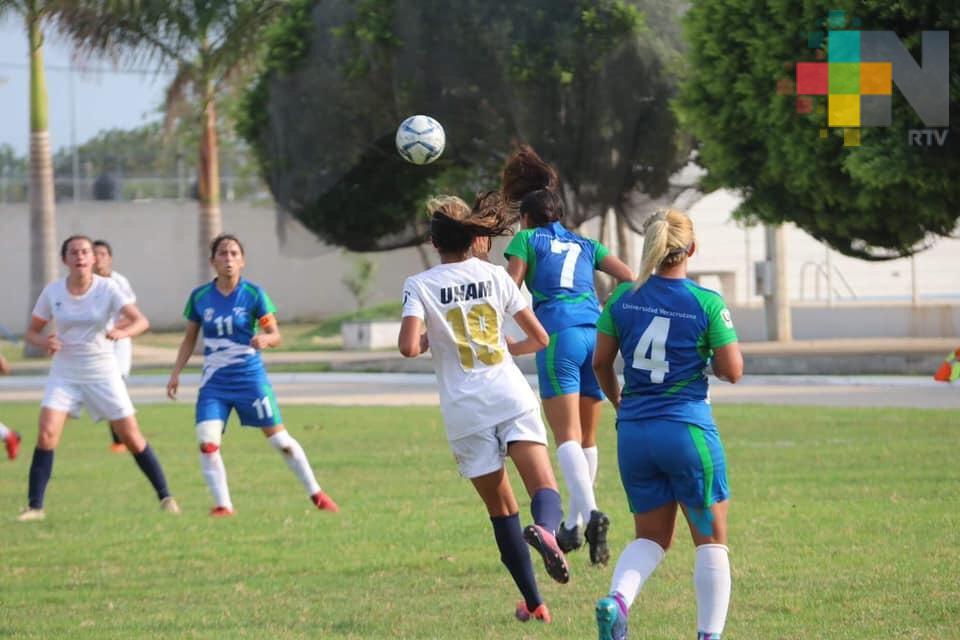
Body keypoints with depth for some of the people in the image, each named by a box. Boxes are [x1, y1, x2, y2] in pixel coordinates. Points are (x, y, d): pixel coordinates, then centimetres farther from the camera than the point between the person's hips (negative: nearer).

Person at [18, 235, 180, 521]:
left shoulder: (107, 289, -11)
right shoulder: (52, 291, -4)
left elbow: (141, 321, -20)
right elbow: (32, 331, 5)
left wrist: (122, 332, -42)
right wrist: (44, 342, -19)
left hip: (103, 374, -1)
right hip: (64, 374, 1)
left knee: (132, 438, 0)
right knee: (46, 434, -16)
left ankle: (165, 496, 15)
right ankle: (34, 506, -9)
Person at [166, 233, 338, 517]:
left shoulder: (254, 294, -7)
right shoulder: (199, 297, 0)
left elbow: (275, 335, -7)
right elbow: (189, 339, 11)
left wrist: (265, 339, -30)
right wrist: (176, 373, 6)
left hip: (250, 377, -2)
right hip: (214, 382, 2)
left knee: (279, 438, 3)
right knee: (207, 442, -15)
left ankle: (316, 495, 19)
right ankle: (222, 505, -4)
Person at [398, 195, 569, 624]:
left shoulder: (420, 286, 1)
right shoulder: (494, 276, 8)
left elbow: (408, 348, -15)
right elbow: (539, 338, 12)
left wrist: (426, 340, 8)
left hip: (465, 411, 0)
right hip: (511, 397, 0)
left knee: (501, 509, 11)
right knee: (544, 489, -10)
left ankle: (533, 603, 10)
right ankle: (545, 530, -45)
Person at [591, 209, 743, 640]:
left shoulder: (623, 298, 2)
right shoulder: (706, 302, -9)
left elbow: (600, 363, 9)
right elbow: (733, 371, -8)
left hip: (633, 432, 4)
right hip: (688, 432, -4)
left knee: (651, 537, 15)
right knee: (711, 538, 8)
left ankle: (617, 599, -13)